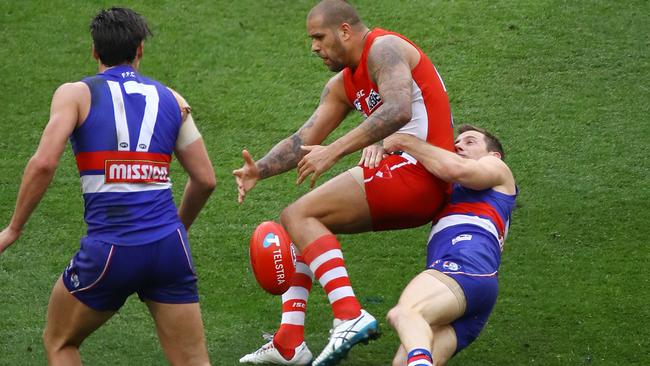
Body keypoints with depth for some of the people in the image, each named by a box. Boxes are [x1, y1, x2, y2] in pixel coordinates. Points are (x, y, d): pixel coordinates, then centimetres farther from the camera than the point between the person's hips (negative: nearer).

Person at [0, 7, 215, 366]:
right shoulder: (171, 99, 14)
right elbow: (205, 179, 14)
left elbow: (43, 163, -10)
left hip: (109, 248, -3)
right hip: (169, 245, 3)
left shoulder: (75, 94, 4)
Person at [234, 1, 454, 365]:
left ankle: (350, 316, -28)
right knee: (299, 222, 15)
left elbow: (399, 110, -26)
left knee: (297, 216, -12)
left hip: (416, 170, -10)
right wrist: (260, 169, -3)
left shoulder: (384, 48, -8)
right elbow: (304, 140, 16)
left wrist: (334, 151, -28)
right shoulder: (343, 85, 21)